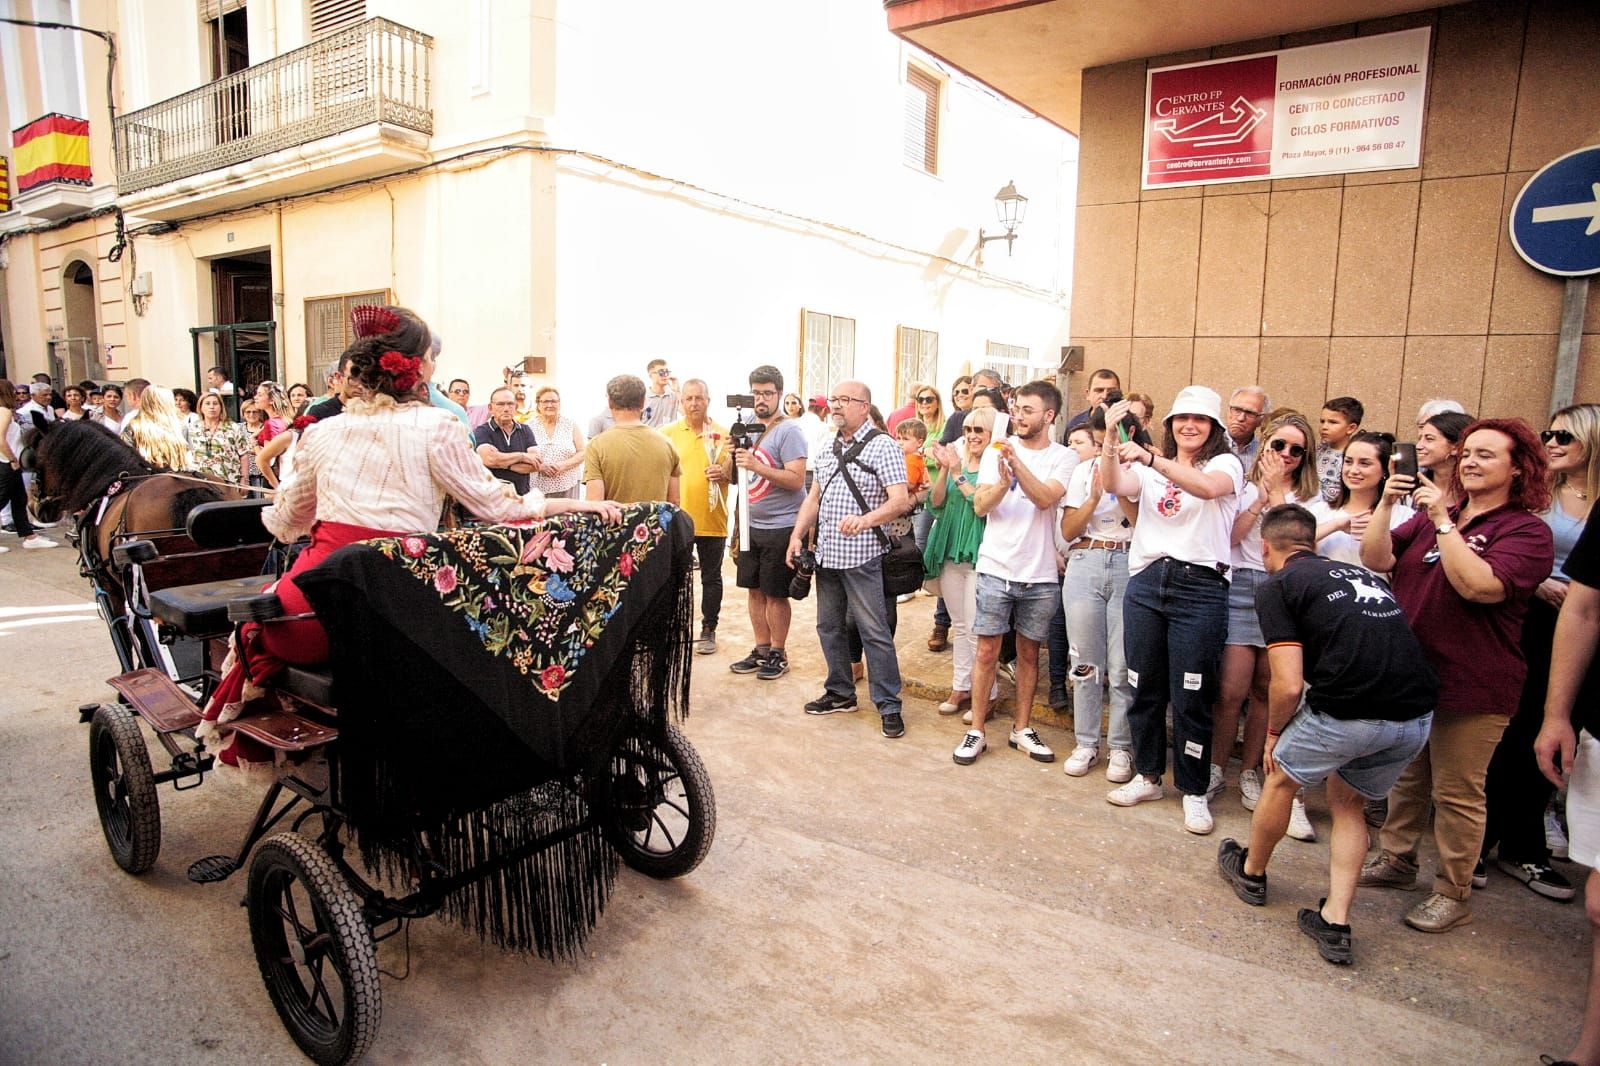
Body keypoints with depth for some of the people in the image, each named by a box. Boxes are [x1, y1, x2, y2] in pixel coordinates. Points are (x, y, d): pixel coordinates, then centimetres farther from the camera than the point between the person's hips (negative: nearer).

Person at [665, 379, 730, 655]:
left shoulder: (723, 435, 1)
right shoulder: (668, 433, 2)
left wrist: (724, 474, -16)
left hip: (712, 519, 0)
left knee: (711, 577, 9)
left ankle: (709, 630, 21)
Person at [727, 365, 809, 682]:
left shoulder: (789, 431, -12)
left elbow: (796, 480, -21)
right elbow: (732, 477, 12)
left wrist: (755, 465, -28)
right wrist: (733, 454, -8)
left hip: (780, 526, -7)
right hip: (752, 524, 7)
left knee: (775, 593, 3)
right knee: (754, 589, 13)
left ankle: (778, 654, 17)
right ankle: (761, 650, 26)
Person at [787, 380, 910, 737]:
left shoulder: (882, 446, -8)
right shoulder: (829, 449, 15)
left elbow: (900, 500, -18)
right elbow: (814, 497, 18)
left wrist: (866, 519, -35)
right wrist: (797, 536, 7)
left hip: (862, 555, -7)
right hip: (826, 553, 8)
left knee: (874, 632, -3)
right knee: (828, 626, 15)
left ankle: (889, 705, 8)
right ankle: (840, 692, 30)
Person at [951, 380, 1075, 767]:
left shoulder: (1064, 458, 0)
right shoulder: (999, 449, 2)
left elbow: (1046, 498, -19)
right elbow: (980, 506, -6)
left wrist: (1017, 463, -30)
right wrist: (1002, 482, -25)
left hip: (1040, 575, 0)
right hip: (996, 568, 0)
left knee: (1029, 653, 12)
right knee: (987, 651, 3)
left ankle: (1022, 729, 26)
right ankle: (976, 731, 13)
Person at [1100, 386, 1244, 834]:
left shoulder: (1225, 464, 2)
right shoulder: (1150, 468, 14)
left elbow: (1208, 487, -22)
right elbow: (1114, 485, -6)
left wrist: (1152, 459, -32)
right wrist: (1111, 437, -19)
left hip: (1200, 587, -4)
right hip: (1146, 582, 4)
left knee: (1191, 696, 0)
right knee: (1144, 687, 11)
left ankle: (1194, 792, 16)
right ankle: (1148, 775, 27)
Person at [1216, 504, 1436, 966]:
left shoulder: (1276, 587, 2)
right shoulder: (1359, 573, 23)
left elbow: (1289, 685, -6)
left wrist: (1274, 733, 13)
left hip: (1349, 712, -6)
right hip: (1417, 718, 6)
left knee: (1281, 778, 22)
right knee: (1347, 803, 27)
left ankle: (1251, 872, 42)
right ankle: (1335, 923, 22)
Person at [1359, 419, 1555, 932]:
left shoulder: (1527, 531, -9)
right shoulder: (1431, 515, 9)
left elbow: (1478, 585, -25)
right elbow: (1376, 560, -2)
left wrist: (1443, 521, -23)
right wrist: (1386, 503, -14)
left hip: (1471, 687, -6)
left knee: (1457, 793, 5)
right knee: (1406, 777, 20)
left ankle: (1454, 894, 19)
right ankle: (1396, 859, 36)